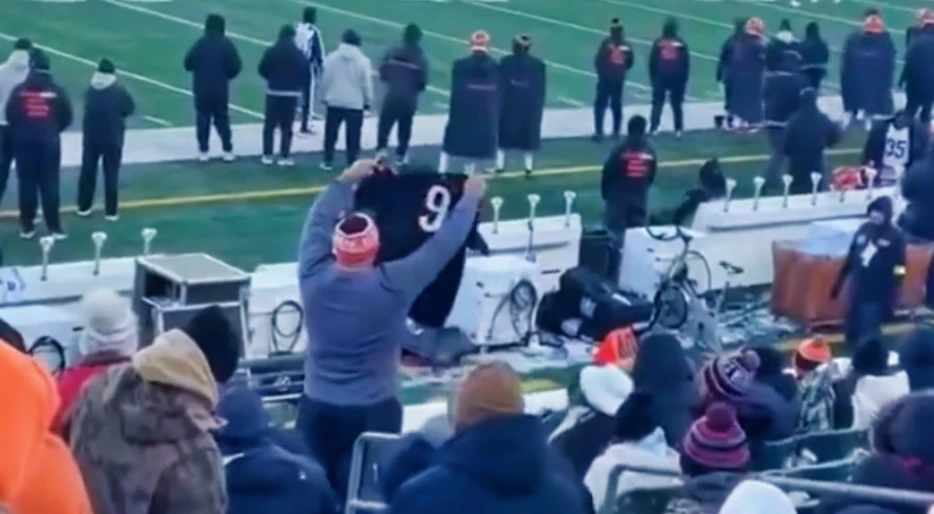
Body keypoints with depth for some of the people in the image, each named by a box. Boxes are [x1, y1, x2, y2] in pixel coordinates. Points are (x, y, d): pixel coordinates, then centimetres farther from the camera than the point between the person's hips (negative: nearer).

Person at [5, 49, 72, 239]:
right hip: (49, 142, -1)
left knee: (26, 184, 8)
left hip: (24, 141, 1)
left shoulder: (19, 90, -3)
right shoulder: (57, 91, -3)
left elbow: (10, 115, -3)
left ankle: (27, 226, 12)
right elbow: (66, 117, 0)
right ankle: (54, 228, 3)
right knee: (50, 185, 3)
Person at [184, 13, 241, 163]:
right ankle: (227, 151, 9)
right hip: (220, 89, 0)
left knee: (203, 119, 7)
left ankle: (203, 151, 6)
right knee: (222, 119, 10)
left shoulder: (200, 44, -5)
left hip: (202, 89, 0)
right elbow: (236, 66, -9)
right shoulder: (226, 45, -5)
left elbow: (188, 64, -4)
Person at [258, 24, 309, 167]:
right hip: (291, 93, 0)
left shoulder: (271, 51, -5)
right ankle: (284, 156, 5)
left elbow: (262, 70, -1)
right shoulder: (298, 54, -7)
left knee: (269, 125, 10)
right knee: (286, 126, 6)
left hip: (273, 92, 0)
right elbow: (306, 73, -7)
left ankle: (267, 155, 10)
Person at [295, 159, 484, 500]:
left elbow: (318, 221, 10)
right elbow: (443, 244, -7)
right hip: (373, 412, -3)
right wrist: (470, 197, 7)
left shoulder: (314, 277, -8)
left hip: (317, 409, 3)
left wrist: (346, 181, 24)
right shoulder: (393, 285, -17)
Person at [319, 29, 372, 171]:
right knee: (352, 135, 4)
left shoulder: (331, 58, -3)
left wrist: (324, 97, 14)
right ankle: (351, 163, 4)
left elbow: (324, 80, 0)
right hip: (355, 103, -2)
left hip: (334, 102, 2)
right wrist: (368, 101, 7)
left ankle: (327, 162, 15)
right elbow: (366, 84, -6)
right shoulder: (363, 61, -8)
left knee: (330, 133, 13)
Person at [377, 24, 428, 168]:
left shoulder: (392, 53, -4)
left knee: (384, 124, 14)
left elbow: (382, 73, 0)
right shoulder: (420, 58, -6)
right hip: (409, 100, 0)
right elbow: (422, 83, -4)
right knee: (404, 128, 13)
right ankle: (401, 155, 18)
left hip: (391, 97, 0)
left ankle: (381, 149, -1)